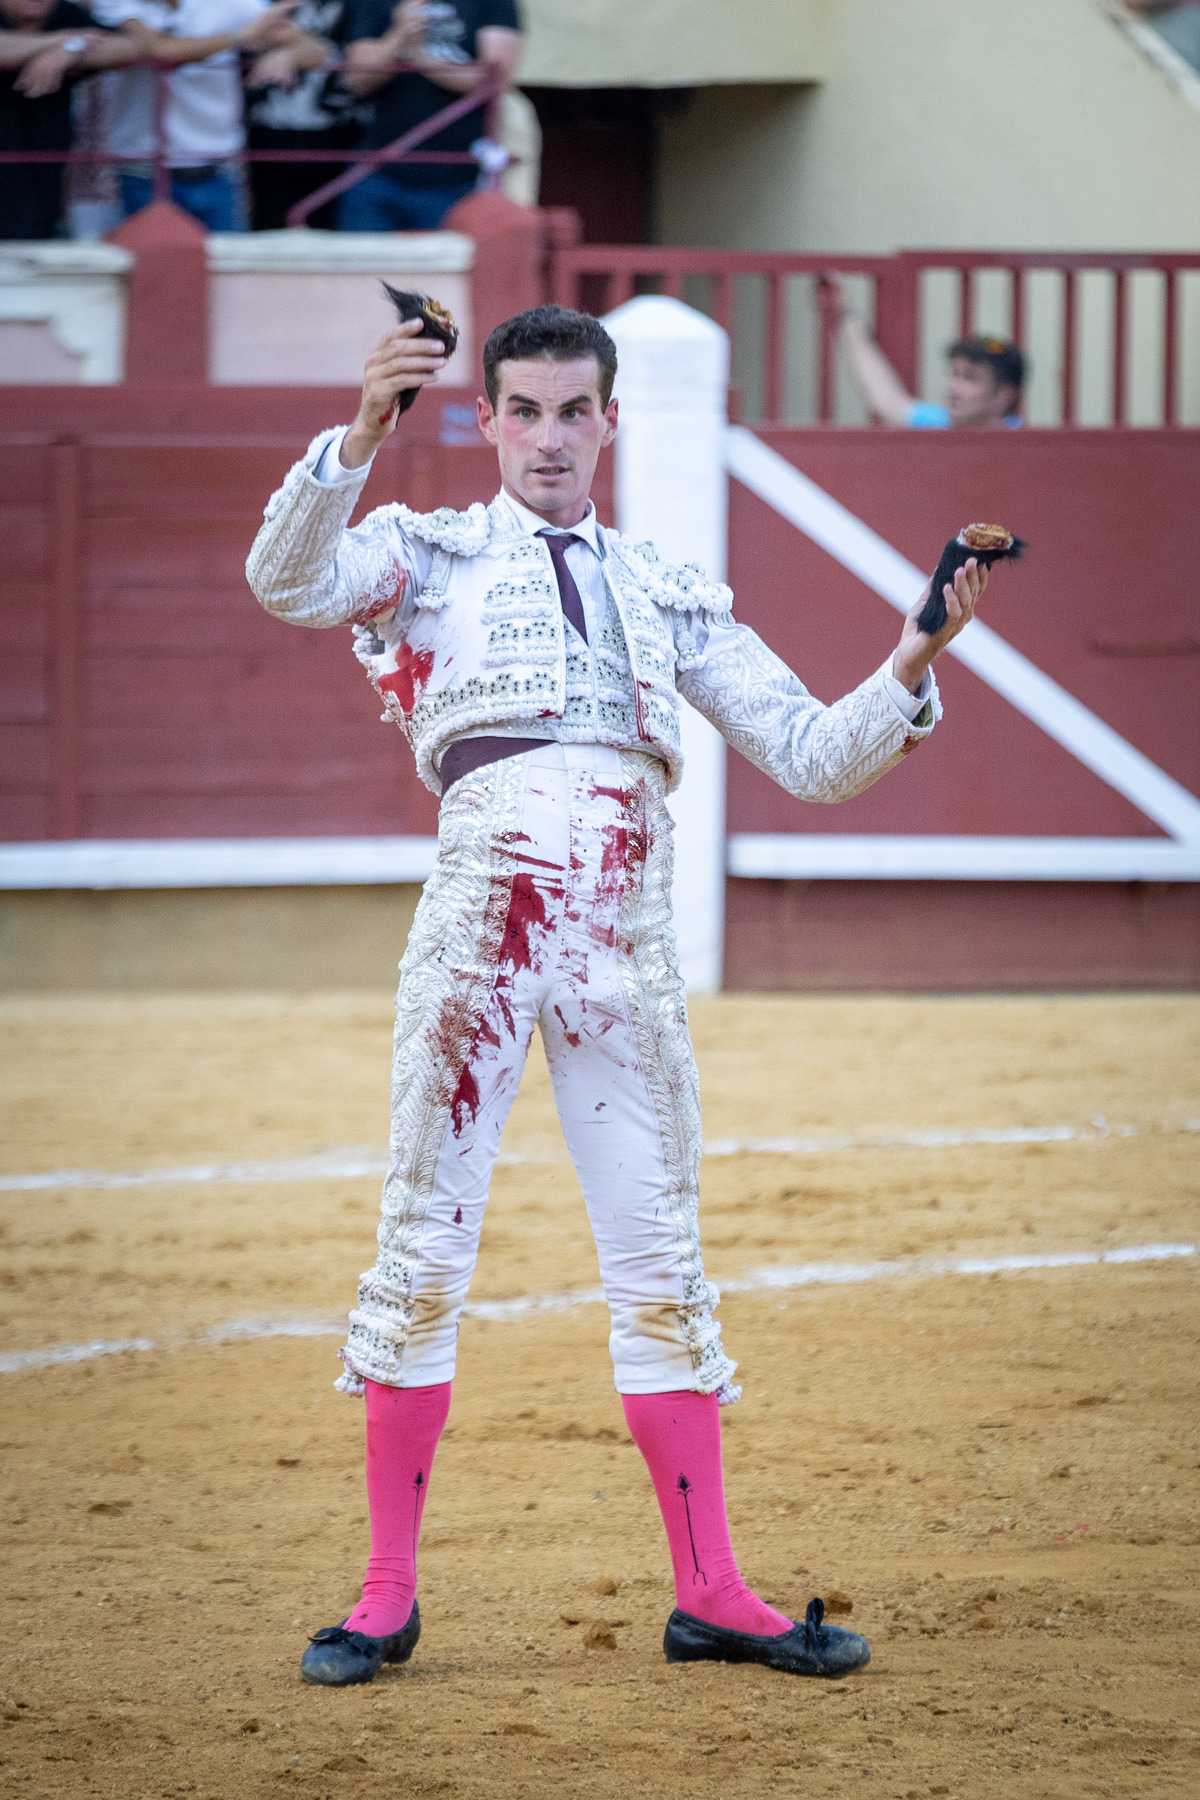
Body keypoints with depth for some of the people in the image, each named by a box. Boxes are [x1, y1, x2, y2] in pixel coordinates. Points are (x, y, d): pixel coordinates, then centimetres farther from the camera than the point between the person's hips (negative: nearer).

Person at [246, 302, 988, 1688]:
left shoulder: (671, 597, 19)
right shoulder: (428, 553, 9)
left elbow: (814, 757, 15)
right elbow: (287, 581, -13)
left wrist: (915, 659, -2)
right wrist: (362, 434, -27)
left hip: (627, 939, 3)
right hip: (483, 918, -3)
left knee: (660, 1260, 5)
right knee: (425, 1244, -3)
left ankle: (708, 1593, 10)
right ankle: (387, 1596, 3)